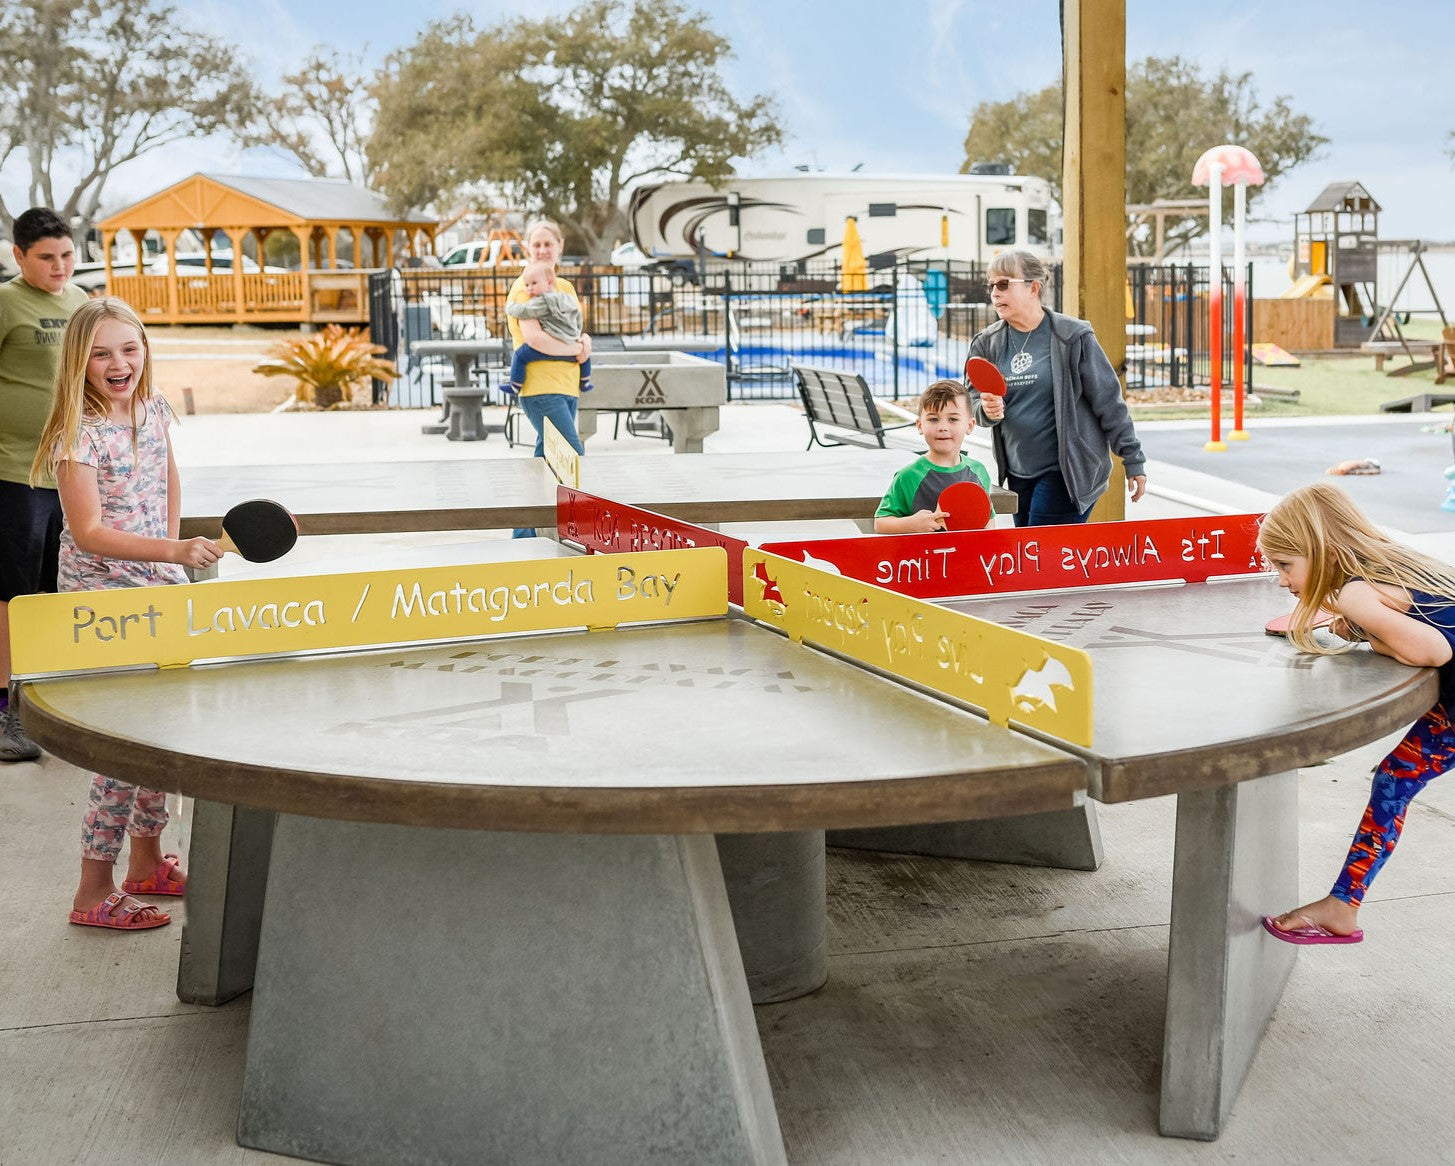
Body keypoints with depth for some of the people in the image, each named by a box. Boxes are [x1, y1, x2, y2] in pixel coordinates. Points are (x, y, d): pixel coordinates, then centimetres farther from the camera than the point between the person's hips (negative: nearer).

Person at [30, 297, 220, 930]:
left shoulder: (154, 409, 3)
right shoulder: (79, 433, -18)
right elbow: (88, 531, -23)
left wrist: (174, 552, 12)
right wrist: (173, 552, -32)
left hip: (158, 589, 7)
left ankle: (147, 860, 31)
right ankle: (94, 892, 2)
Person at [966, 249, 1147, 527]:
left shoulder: (1073, 337, -7)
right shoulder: (987, 344, 7)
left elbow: (1109, 402, -4)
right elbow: (974, 401, 11)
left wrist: (1133, 460, -3)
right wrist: (987, 410, -14)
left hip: (1067, 473, -5)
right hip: (1018, 474, 6)